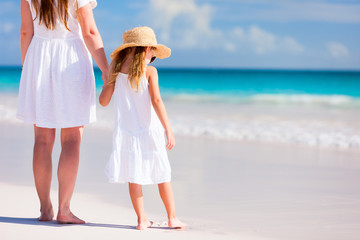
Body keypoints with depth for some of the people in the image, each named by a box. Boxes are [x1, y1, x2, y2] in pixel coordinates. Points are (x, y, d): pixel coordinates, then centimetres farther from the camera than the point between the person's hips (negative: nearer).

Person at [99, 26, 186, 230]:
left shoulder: (116, 71, 2)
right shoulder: (149, 71, -8)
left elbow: (103, 101, 5)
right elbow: (156, 101, -16)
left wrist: (107, 81, 22)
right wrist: (168, 130, -17)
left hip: (126, 131, 3)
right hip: (149, 131, -2)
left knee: (134, 177, 8)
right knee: (162, 175, 10)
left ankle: (142, 219, 8)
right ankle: (172, 218, 16)